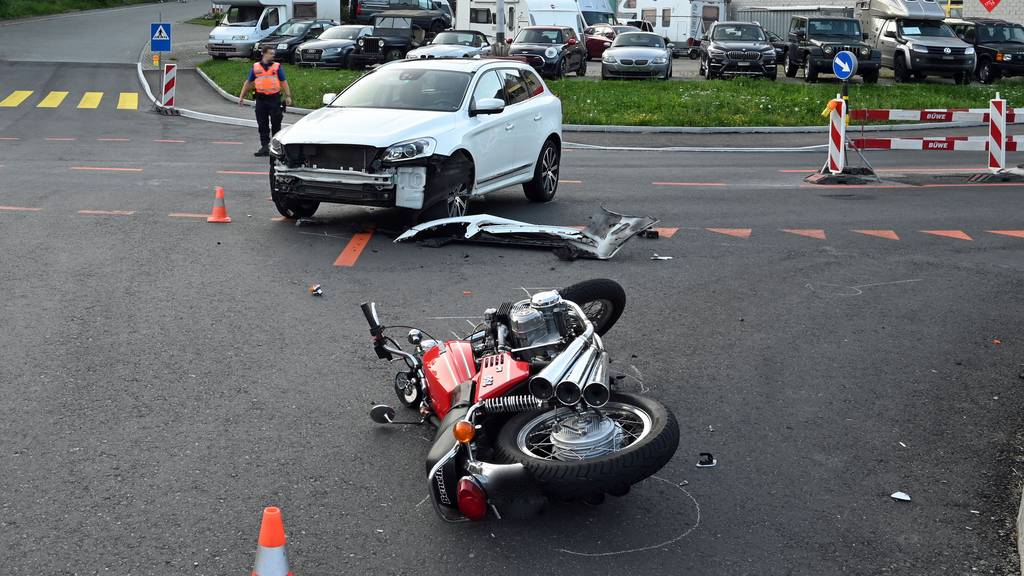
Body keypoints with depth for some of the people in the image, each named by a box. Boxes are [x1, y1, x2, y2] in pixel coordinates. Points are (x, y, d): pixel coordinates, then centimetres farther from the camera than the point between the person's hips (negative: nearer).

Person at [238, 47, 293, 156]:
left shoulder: (277, 67, 5)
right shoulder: (255, 67, 8)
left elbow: (283, 82, 6)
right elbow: (248, 83, 13)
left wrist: (288, 96, -2)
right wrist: (241, 96, 10)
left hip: (274, 99, -1)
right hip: (261, 99, 1)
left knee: (276, 124, 4)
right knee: (262, 125, 2)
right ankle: (264, 147, 6)